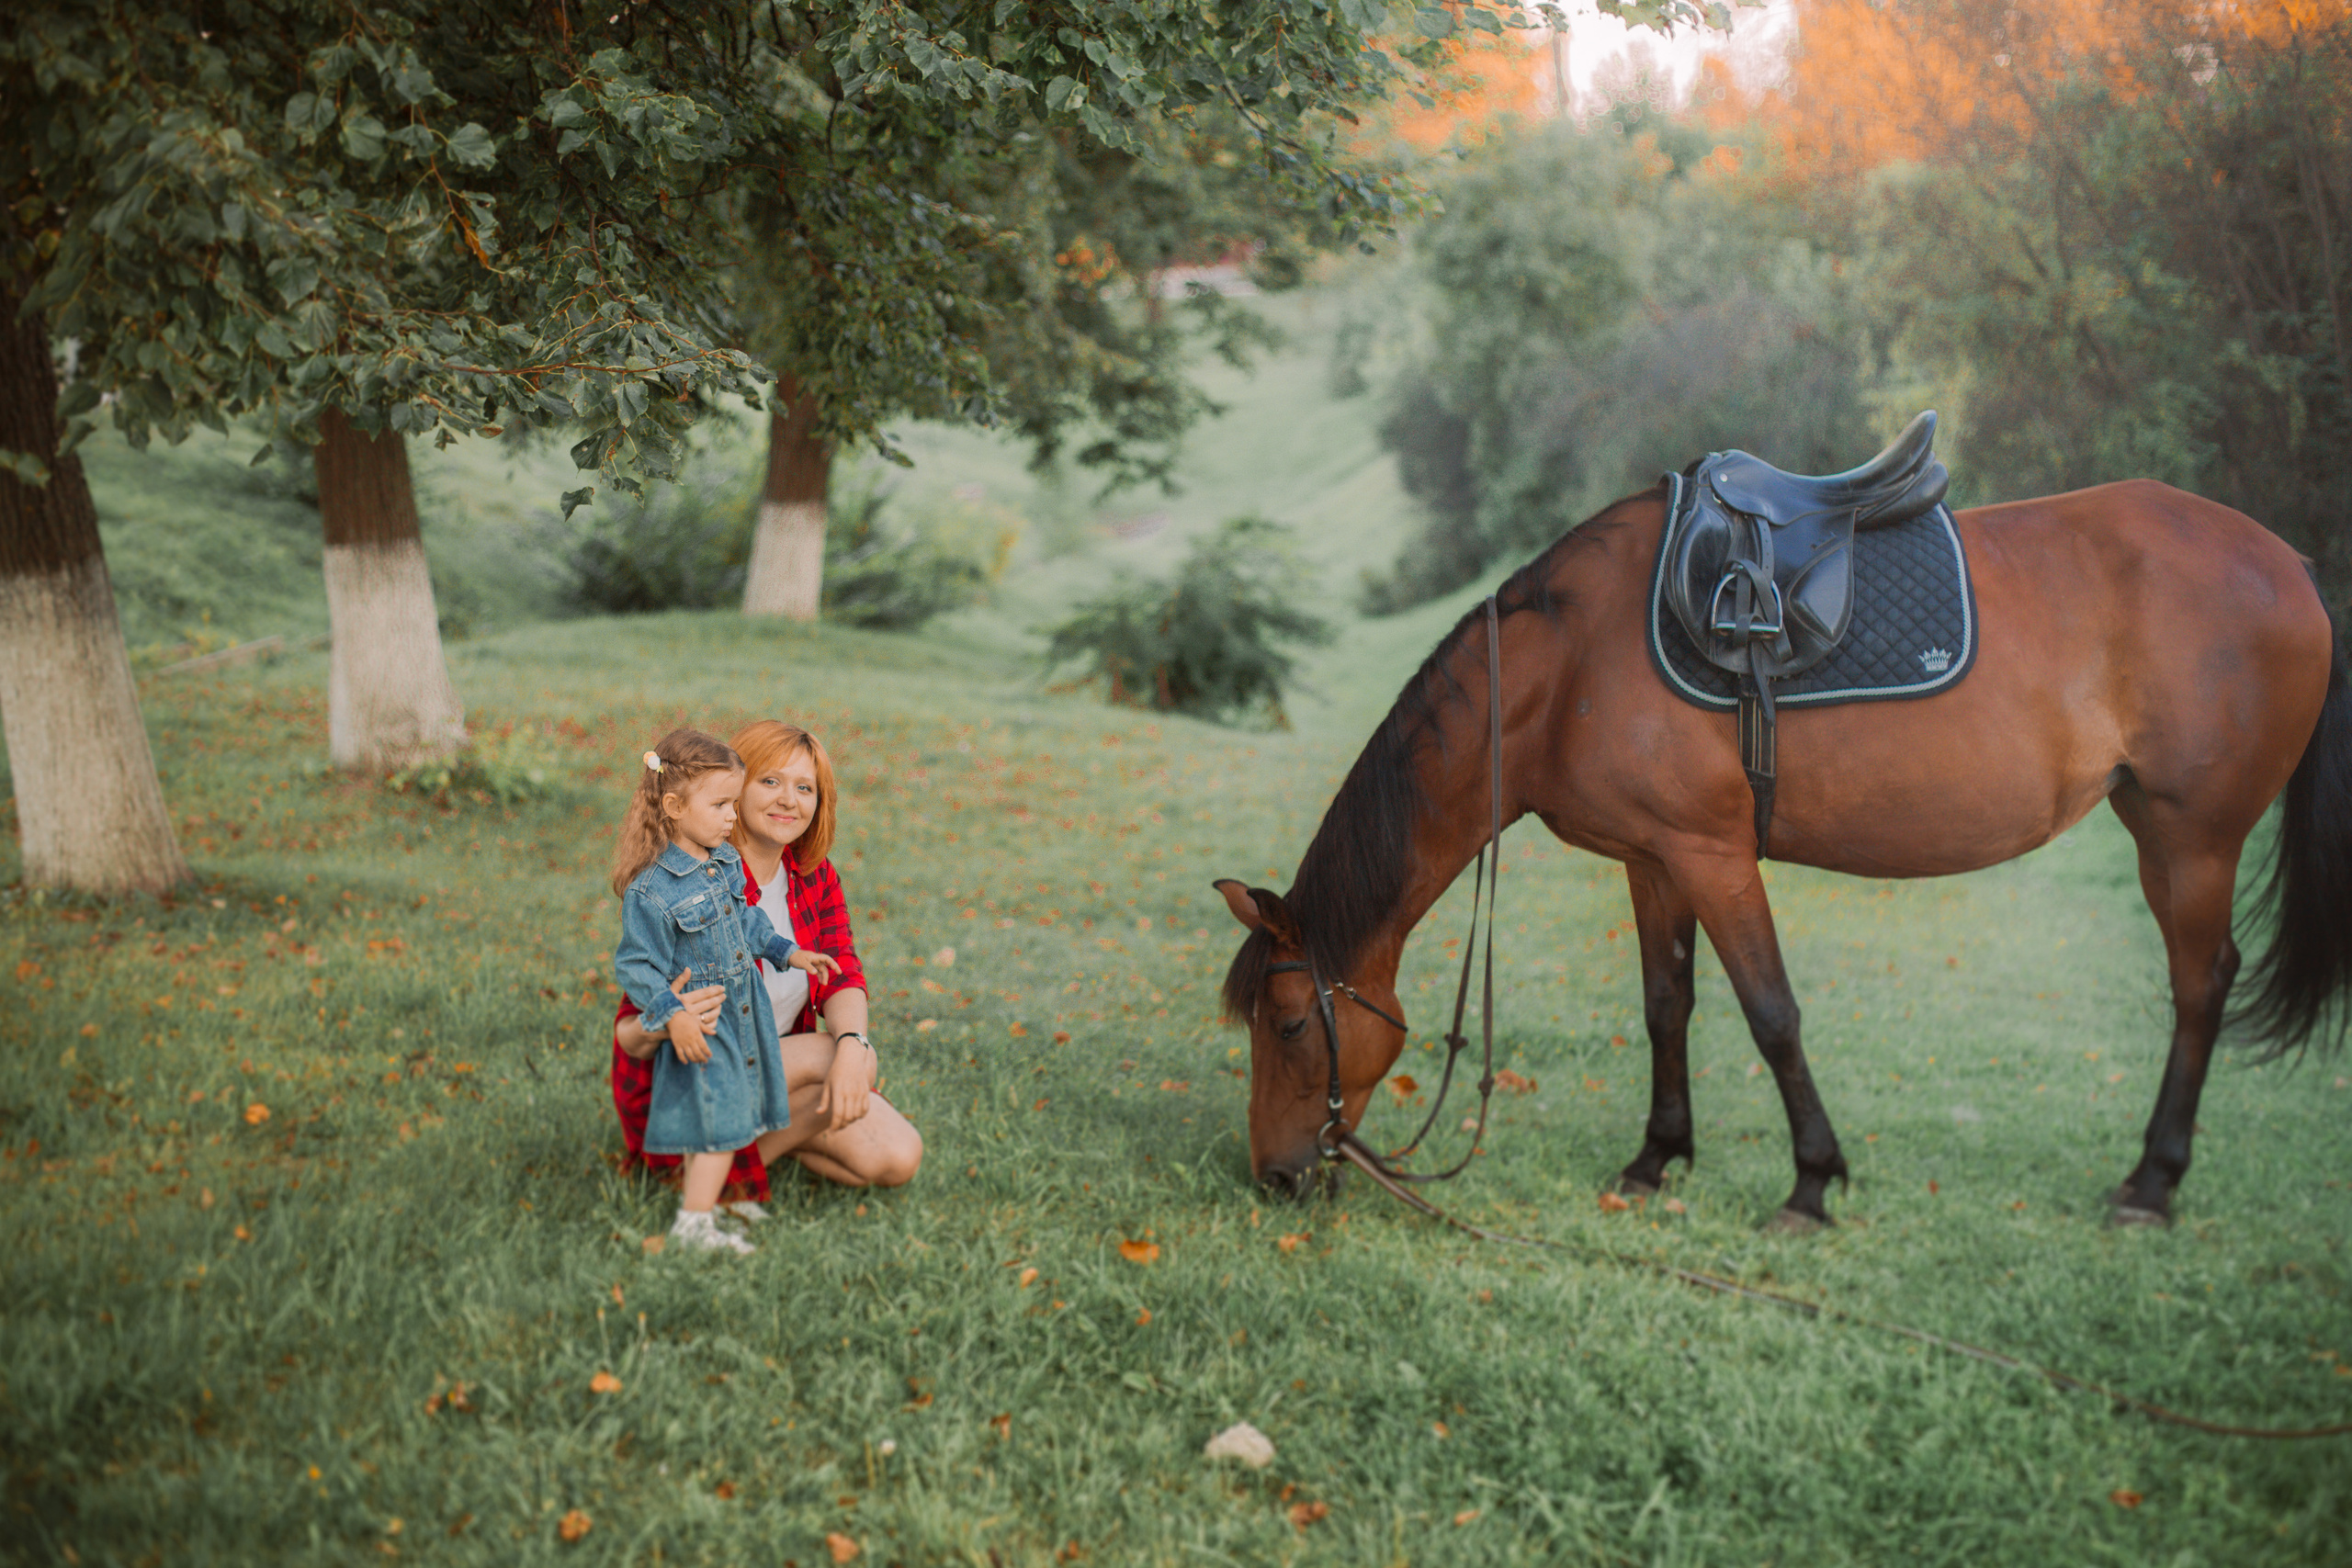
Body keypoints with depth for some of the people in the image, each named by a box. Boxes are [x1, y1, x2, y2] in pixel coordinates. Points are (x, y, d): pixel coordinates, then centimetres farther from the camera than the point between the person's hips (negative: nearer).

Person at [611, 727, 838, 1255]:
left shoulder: (725, 861, 2)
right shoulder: (652, 891, -24)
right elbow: (635, 965, -21)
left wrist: (787, 952, 16)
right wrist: (673, 1016, -28)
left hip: (742, 1010, 8)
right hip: (700, 1023, -8)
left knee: (728, 1115, 18)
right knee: (720, 1120, -7)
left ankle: (698, 1192, 34)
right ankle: (693, 1225, 2)